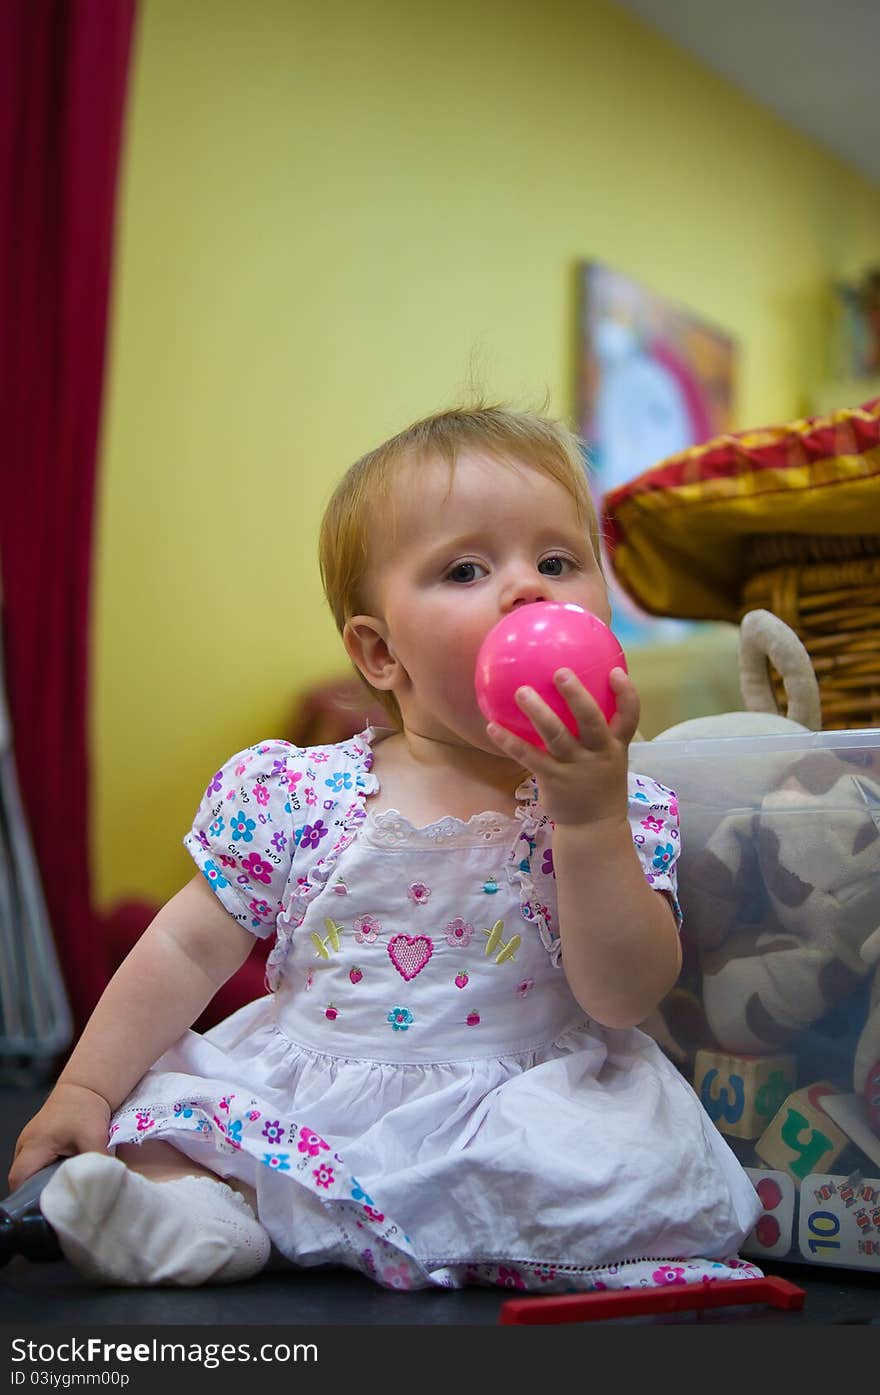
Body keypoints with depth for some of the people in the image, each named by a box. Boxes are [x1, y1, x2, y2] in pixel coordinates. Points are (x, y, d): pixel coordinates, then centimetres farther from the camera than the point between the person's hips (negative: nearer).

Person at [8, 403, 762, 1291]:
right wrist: (85, 1091, -2)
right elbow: (191, 950, 2)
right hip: (290, 1097, 1)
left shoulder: (619, 811, -7)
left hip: (506, 1109, 0)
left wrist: (591, 818, -27)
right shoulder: (292, 797, -5)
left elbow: (624, 1000, -17)